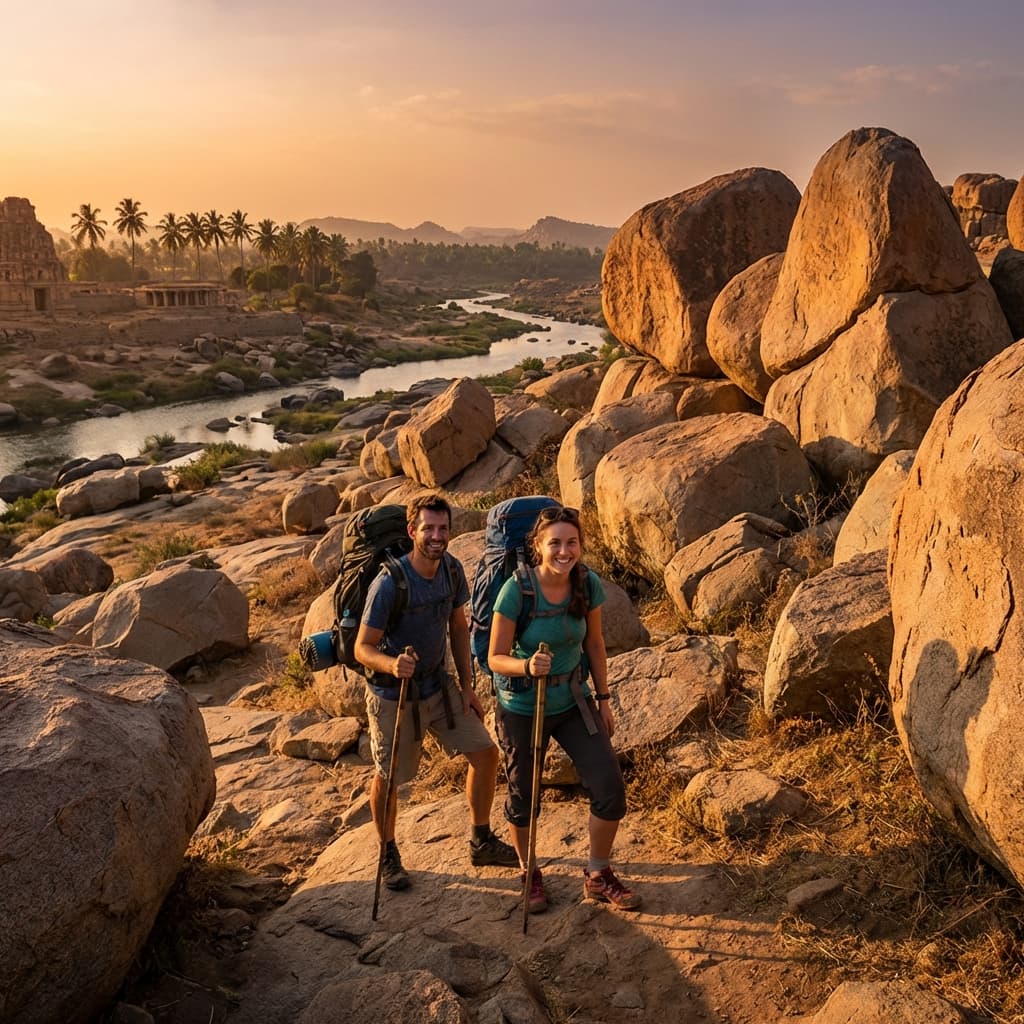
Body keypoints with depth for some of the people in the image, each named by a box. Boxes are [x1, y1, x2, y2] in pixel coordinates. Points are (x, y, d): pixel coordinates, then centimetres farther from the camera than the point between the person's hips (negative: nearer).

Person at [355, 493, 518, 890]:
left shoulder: (452, 570, -7)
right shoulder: (389, 584, -26)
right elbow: (362, 648, -21)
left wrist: (467, 687, 6)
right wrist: (392, 665, -42)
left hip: (439, 686, 6)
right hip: (394, 697, -5)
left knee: (485, 753, 5)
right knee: (389, 777, 10)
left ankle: (481, 842, 26)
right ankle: (388, 854, 37)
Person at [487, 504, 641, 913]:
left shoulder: (588, 585, -12)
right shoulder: (517, 590, -24)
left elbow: (594, 644, 3)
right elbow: (496, 658, -18)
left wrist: (603, 699, 7)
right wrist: (527, 666, -38)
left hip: (574, 700, 3)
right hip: (522, 707, -3)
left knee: (610, 790, -2)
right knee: (523, 798, 13)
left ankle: (598, 877, 23)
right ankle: (528, 874, 41)